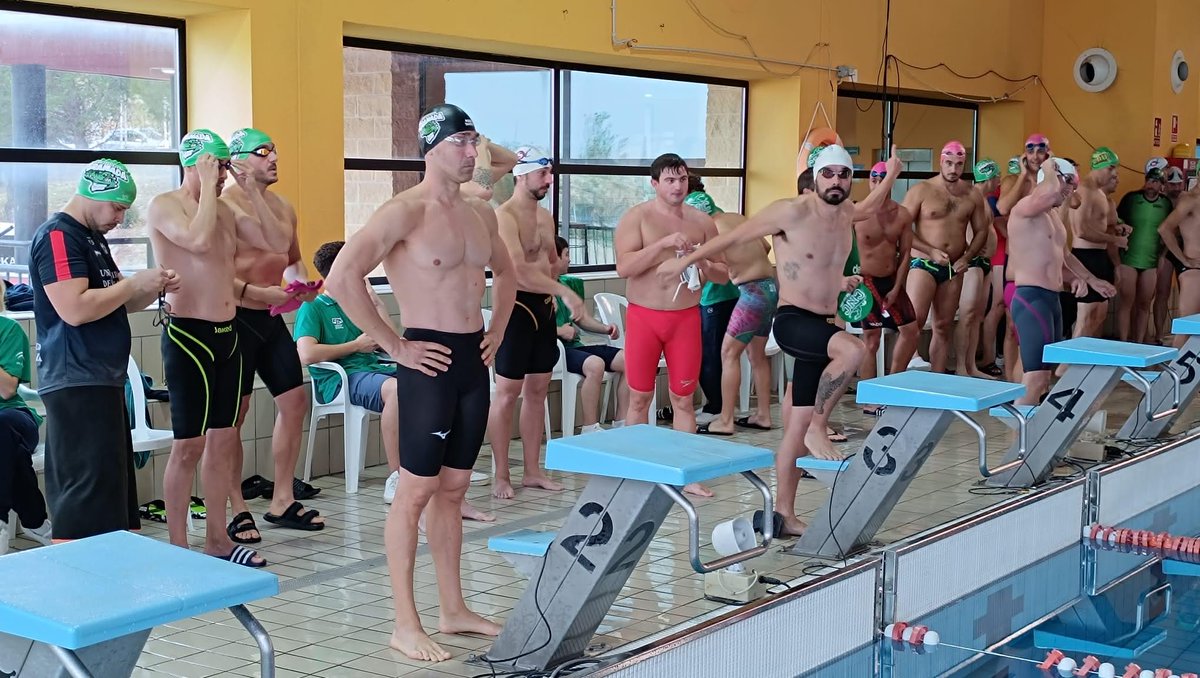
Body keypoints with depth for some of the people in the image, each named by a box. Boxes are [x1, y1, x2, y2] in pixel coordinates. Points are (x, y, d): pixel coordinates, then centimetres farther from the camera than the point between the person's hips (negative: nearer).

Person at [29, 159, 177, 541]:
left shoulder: (92, 237, 19)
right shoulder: (58, 236, -12)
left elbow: (118, 303, 24)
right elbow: (74, 309, -24)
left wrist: (155, 288, 5)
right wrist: (135, 282, -15)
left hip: (101, 378, 10)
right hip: (76, 382, -10)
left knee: (113, 484, 13)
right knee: (90, 493, -11)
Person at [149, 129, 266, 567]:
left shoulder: (224, 210, 15)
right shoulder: (165, 206, -7)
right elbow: (199, 240, -26)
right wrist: (207, 186, -17)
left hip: (226, 333, 8)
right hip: (188, 334, -8)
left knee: (223, 439, 11)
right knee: (189, 445, -5)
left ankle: (217, 538, 20)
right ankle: (177, 544, 5)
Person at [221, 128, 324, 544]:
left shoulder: (282, 206, 13)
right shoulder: (225, 205, -12)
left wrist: (302, 283, 2)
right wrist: (260, 293, -25)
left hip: (270, 318, 8)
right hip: (237, 318, -8)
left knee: (295, 401, 9)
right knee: (234, 413, -2)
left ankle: (282, 501, 20)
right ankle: (236, 510, 7)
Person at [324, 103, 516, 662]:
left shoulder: (481, 213, 10)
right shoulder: (405, 211, -13)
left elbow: (505, 272, 30)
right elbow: (342, 278, -23)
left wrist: (497, 330, 16)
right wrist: (393, 346, -17)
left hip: (474, 362, 7)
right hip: (429, 362, -7)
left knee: (453, 490, 15)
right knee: (415, 493, -1)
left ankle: (453, 609, 24)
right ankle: (405, 624, 7)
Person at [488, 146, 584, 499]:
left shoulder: (545, 217, 12)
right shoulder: (504, 216, -15)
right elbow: (518, 271, -25)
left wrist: (552, 293, 11)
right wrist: (564, 291, -25)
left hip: (544, 305, 8)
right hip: (516, 306, -8)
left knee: (537, 389, 11)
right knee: (508, 392, -3)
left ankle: (532, 471, 19)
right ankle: (501, 476, 3)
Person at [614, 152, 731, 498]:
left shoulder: (702, 221, 6)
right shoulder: (636, 217, -4)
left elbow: (724, 273, 11)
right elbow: (624, 266, -17)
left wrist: (704, 266, -11)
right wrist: (664, 243, -24)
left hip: (686, 317, 2)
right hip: (644, 316, -2)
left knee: (683, 399, 6)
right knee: (639, 398, 4)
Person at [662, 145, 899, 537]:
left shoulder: (847, 213, 9)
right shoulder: (791, 212, -12)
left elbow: (871, 207, 36)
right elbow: (736, 237, -4)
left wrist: (891, 174, 25)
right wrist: (686, 261, -1)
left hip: (821, 327, 7)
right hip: (793, 320, -7)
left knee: (800, 424, 9)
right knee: (853, 349, -36)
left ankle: (784, 513, 16)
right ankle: (818, 429, -19)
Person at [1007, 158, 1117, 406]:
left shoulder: (1054, 215, 20)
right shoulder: (1025, 208, -12)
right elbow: (1051, 191, -34)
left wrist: (1089, 279, 26)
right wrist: (1049, 170, -14)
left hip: (1051, 298, 10)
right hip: (1031, 298, -10)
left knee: (1045, 371, 12)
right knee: (1036, 375, -17)